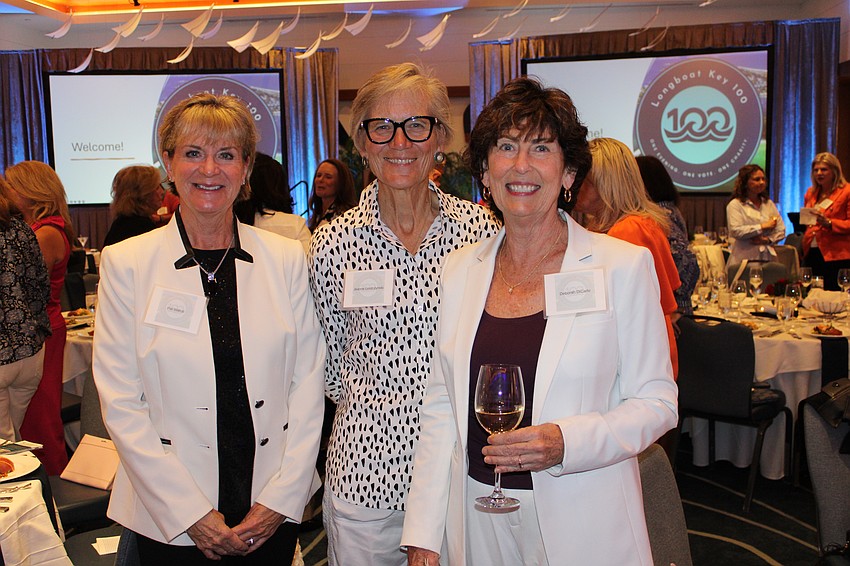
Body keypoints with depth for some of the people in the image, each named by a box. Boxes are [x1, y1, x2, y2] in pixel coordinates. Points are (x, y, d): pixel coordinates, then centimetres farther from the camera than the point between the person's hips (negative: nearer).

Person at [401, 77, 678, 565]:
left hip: (582, 523, -2)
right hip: (477, 520, 3)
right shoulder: (459, 270, 2)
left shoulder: (624, 266, -8)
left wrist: (565, 443, -22)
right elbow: (440, 406, 4)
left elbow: (657, 402, -5)